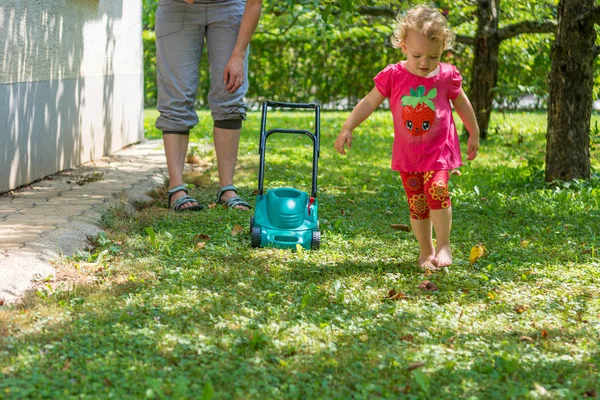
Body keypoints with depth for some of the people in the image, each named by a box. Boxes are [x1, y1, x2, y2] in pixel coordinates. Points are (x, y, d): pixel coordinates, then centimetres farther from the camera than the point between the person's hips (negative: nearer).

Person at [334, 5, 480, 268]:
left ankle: (443, 245, -9)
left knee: (437, 189, -23)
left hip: (440, 150, -2)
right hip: (407, 154, 2)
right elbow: (369, 103, -1)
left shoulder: (447, 76, -5)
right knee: (417, 204, 5)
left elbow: (462, 104, 11)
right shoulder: (393, 76, -7)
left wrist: (474, 134, 20)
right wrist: (348, 128, -9)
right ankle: (426, 251, 19)